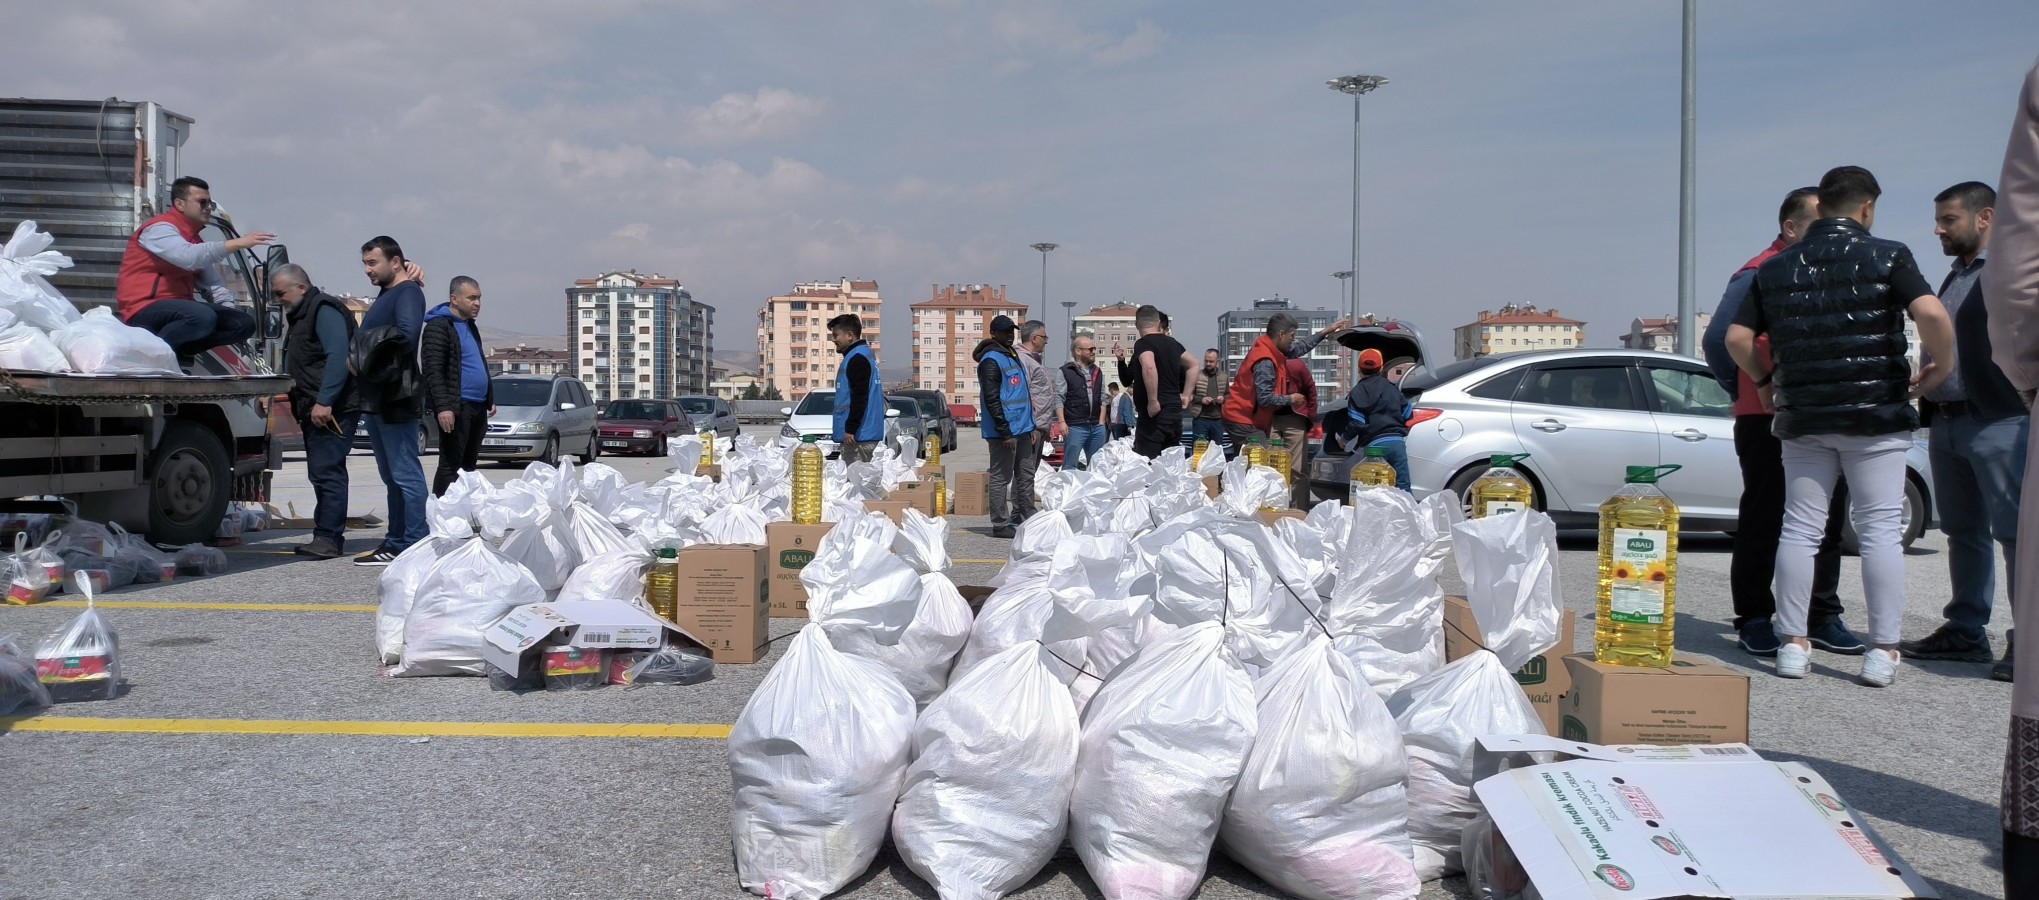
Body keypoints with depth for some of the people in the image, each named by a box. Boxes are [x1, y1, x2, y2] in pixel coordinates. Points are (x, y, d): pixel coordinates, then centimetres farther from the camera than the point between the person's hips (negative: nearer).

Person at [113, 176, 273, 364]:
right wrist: (237, 243, -32)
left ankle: (180, 352, -5)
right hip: (145, 309, -8)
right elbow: (188, 257, -29)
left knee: (244, 323, -3)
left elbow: (213, 283, 11)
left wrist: (229, 309, -7)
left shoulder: (194, 238, 19)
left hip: (178, 307, 8)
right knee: (203, 317, -36)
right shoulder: (160, 228, -8)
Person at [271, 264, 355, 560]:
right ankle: (327, 536, 16)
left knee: (327, 471, -12)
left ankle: (329, 537, -11)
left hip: (331, 410, -11)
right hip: (315, 410, 11)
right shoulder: (301, 316, 24)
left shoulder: (324, 310, -9)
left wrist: (324, 402, -27)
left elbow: (338, 357, -22)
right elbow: (295, 367, 29)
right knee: (322, 473, 12)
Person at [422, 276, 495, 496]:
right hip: (456, 407, -9)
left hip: (477, 406, 9)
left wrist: (490, 399, 21)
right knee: (451, 466, -7)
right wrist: (443, 406, -23)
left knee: (469, 465, 11)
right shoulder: (438, 326, -8)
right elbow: (433, 371, -16)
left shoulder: (470, 325, 19)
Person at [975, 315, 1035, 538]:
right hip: (1005, 430, -10)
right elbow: (992, 400, -17)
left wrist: (1030, 426, 19)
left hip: (1022, 428, 10)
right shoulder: (991, 360, -11)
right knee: (1001, 477, -4)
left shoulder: (1013, 355, 18)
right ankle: (1000, 525, 1)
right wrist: (1006, 432, -20)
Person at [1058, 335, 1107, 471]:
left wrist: (1101, 422, 8)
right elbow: (1059, 399, -6)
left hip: (1097, 427, 6)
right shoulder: (1066, 371, -3)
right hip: (1075, 427, -6)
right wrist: (1062, 422, -14)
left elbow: (1102, 399, 17)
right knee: (1070, 466, -4)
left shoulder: (1098, 372, 16)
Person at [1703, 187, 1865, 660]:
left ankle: (1822, 617, 20)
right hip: (1768, 421, -7)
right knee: (1763, 522, 0)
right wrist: (1747, 391, -1)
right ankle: (1755, 620, 6)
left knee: (1826, 522, 11)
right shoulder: (1760, 275, -6)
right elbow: (1718, 339, -11)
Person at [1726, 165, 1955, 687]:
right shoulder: (1887, 257, -3)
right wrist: (1939, 370, -2)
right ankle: (1882, 652, 2)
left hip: (1801, 417, 3)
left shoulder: (1776, 269, 8)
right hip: (1876, 414, -3)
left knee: (1800, 529, 7)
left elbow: (1737, 338, 4)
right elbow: (1932, 314, -17)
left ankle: (1793, 644, 8)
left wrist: (1764, 380, 19)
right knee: (1881, 530, 1)